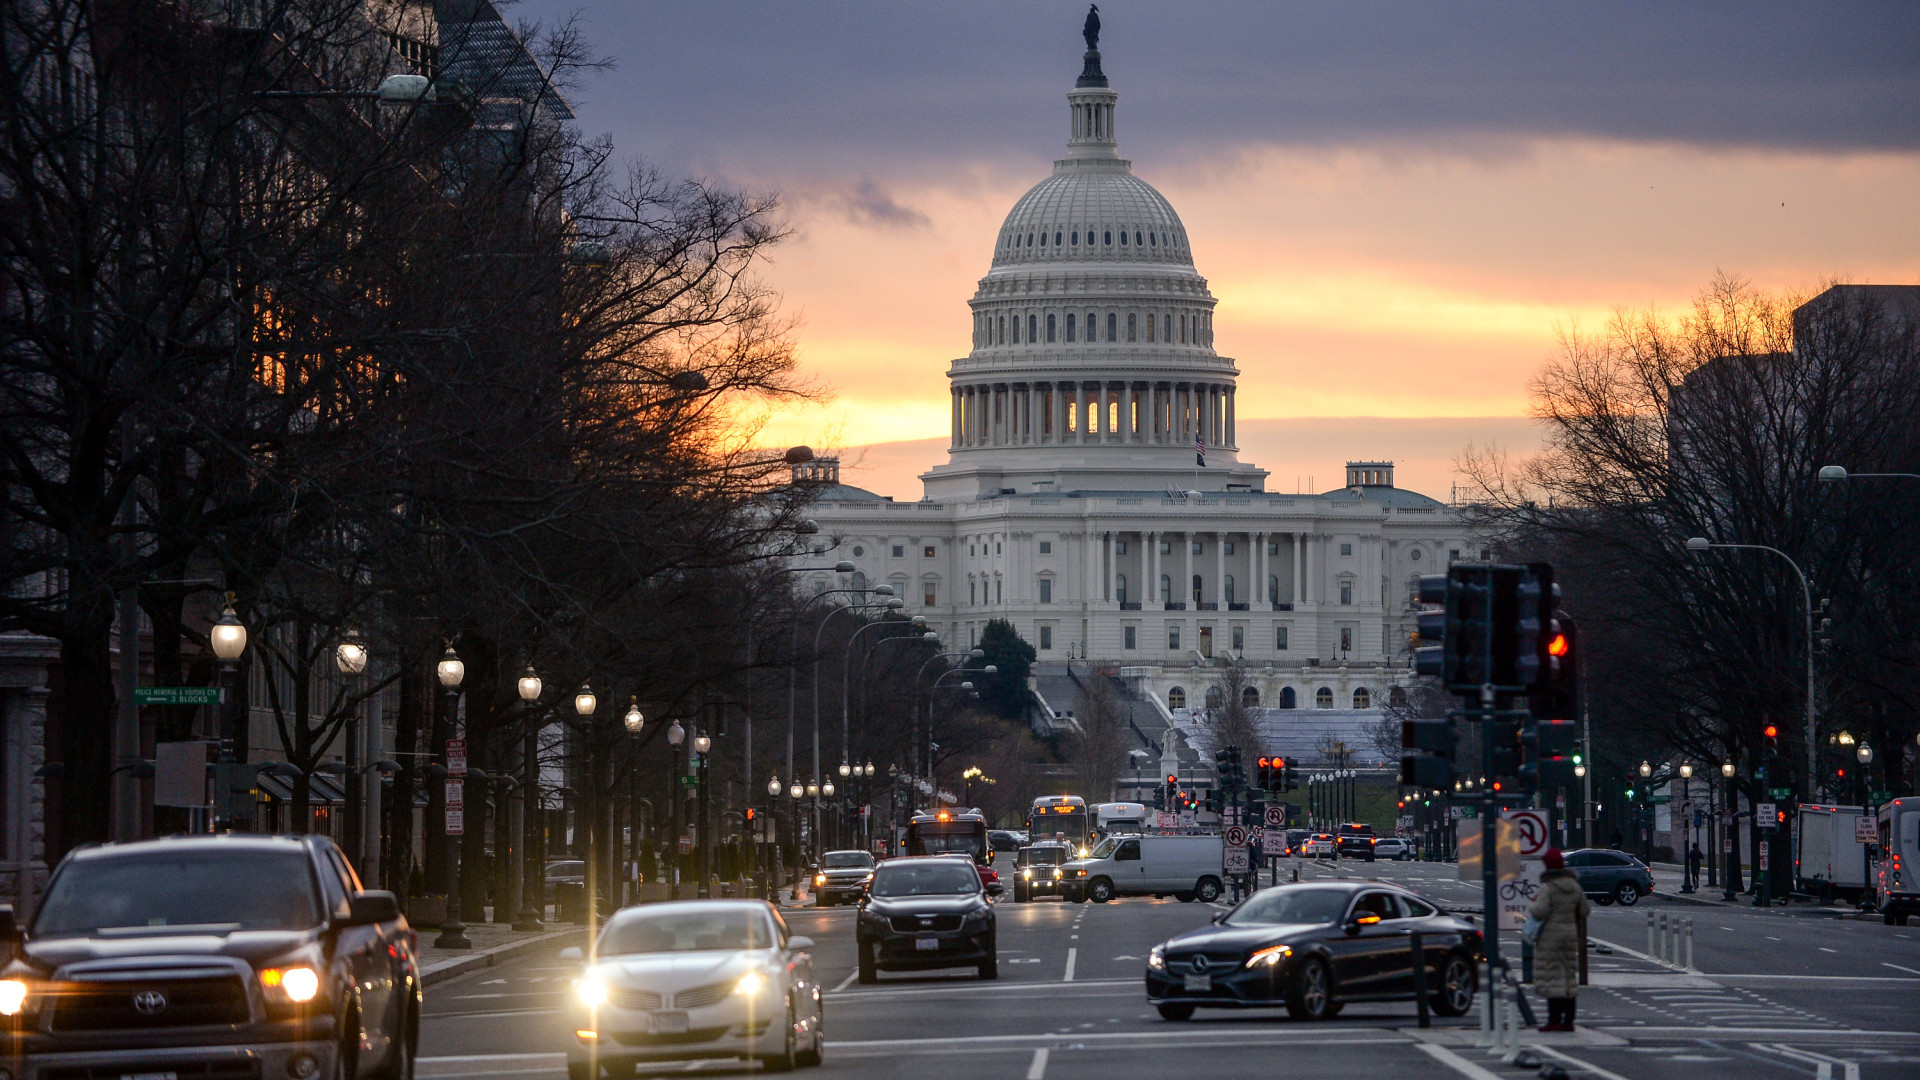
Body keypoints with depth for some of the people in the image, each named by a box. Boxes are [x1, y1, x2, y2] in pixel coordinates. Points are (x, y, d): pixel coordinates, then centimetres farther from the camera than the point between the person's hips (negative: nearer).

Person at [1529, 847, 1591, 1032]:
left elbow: (1540, 911, -23)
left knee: (1551, 977, -3)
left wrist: (1531, 906, -2)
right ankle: (1568, 1021, 11)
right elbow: (1585, 911, 10)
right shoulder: (1574, 886, 5)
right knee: (1569, 978, 10)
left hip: (1549, 937, -6)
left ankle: (1554, 1020, -7)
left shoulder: (1547, 887, -14)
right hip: (1570, 934, 6)